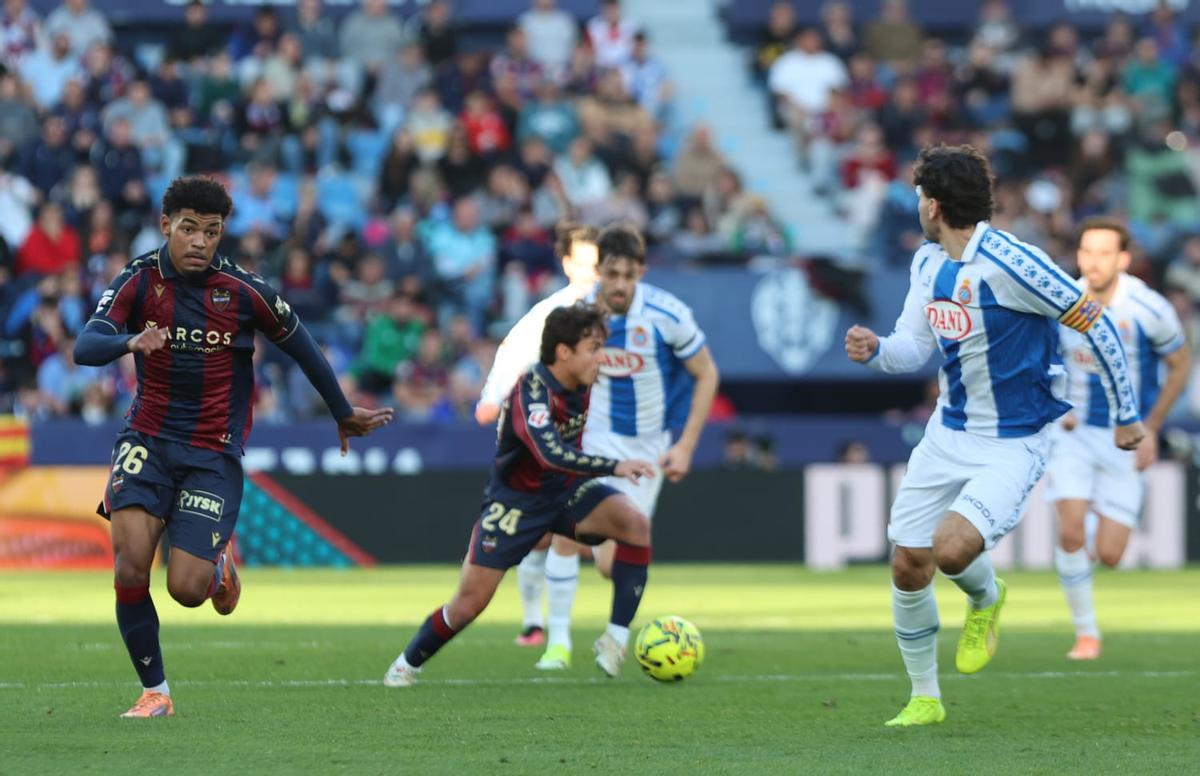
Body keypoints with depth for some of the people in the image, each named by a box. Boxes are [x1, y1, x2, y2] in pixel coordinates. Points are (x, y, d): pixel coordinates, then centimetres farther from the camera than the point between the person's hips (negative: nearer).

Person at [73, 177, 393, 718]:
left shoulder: (245, 292, -8)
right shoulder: (139, 281, -7)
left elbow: (300, 346, 8)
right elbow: (84, 348, -20)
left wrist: (344, 414, 20)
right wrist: (130, 341, -43)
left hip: (213, 454, -1)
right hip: (148, 439, 1)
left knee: (186, 589, -12)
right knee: (130, 564, -18)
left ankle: (218, 565, 27)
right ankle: (154, 691, 0)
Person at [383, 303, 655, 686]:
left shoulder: (580, 384, -5)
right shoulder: (532, 389, -27)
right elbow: (550, 453, -42)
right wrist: (614, 466, -44)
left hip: (565, 490, 6)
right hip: (517, 499, -6)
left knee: (635, 523, -22)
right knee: (470, 602, -5)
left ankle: (616, 638, -19)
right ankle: (407, 663, 22)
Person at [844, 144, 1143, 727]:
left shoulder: (1008, 263, -22)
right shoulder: (928, 263, 3)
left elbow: (1096, 324, -16)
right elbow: (914, 346, 10)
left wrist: (1127, 415, -9)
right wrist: (875, 351, -14)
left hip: (1013, 444, -7)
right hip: (948, 433, 8)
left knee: (951, 547, -26)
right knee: (907, 566, 4)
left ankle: (986, 598, 11)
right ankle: (924, 698, 22)